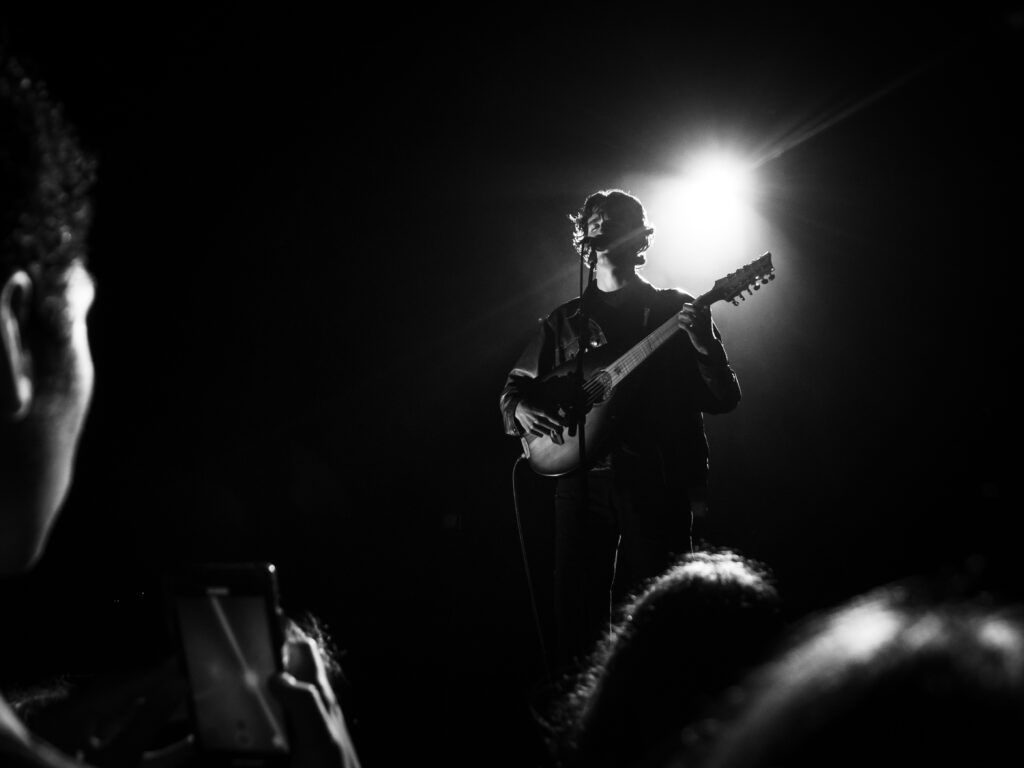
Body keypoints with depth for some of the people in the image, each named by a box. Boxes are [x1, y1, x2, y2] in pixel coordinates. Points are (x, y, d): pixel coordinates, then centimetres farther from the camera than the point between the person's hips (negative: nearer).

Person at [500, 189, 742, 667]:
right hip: (583, 480, 2)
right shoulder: (564, 322, 16)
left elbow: (723, 399, 2)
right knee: (577, 614, 1)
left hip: (658, 483, -2)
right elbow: (515, 385, 22)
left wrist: (703, 345, -17)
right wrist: (520, 408, -1)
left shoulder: (678, 312, 9)